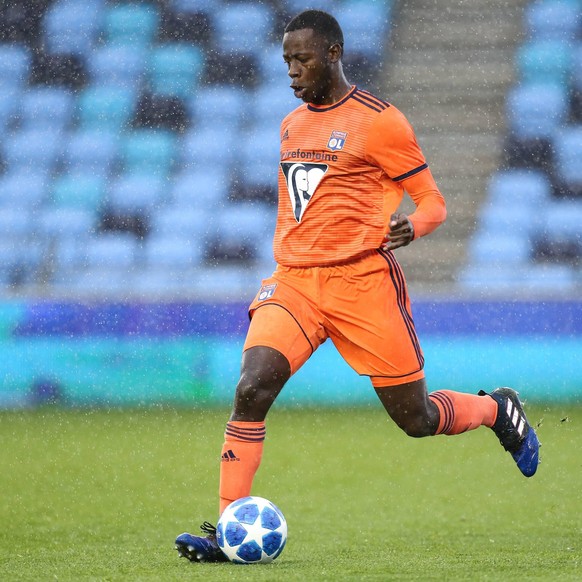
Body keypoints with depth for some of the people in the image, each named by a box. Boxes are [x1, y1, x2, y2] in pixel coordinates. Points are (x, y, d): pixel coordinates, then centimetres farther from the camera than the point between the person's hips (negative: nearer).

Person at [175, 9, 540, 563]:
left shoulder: (379, 121, -5)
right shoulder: (291, 126, 15)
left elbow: (432, 202, -4)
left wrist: (409, 226, -25)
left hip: (362, 281, -5)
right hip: (294, 283, 5)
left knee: (416, 419, 4)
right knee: (251, 389, -18)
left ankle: (497, 409, 36)